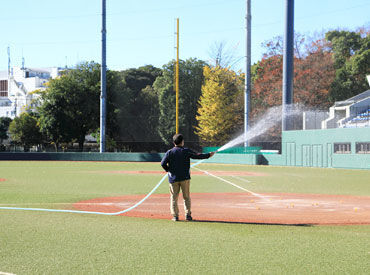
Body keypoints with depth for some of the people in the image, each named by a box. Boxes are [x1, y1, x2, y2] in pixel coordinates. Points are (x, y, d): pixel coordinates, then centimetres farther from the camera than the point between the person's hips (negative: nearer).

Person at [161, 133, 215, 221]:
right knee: (186, 197, 8)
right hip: (185, 178, 0)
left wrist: (168, 170, 8)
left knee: (174, 198, 7)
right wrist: (208, 155, 10)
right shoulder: (186, 151, -3)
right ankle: (188, 215, 3)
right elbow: (197, 156, -2)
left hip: (173, 178, 1)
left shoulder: (169, 152, -1)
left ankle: (175, 216, 2)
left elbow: (163, 163, -8)